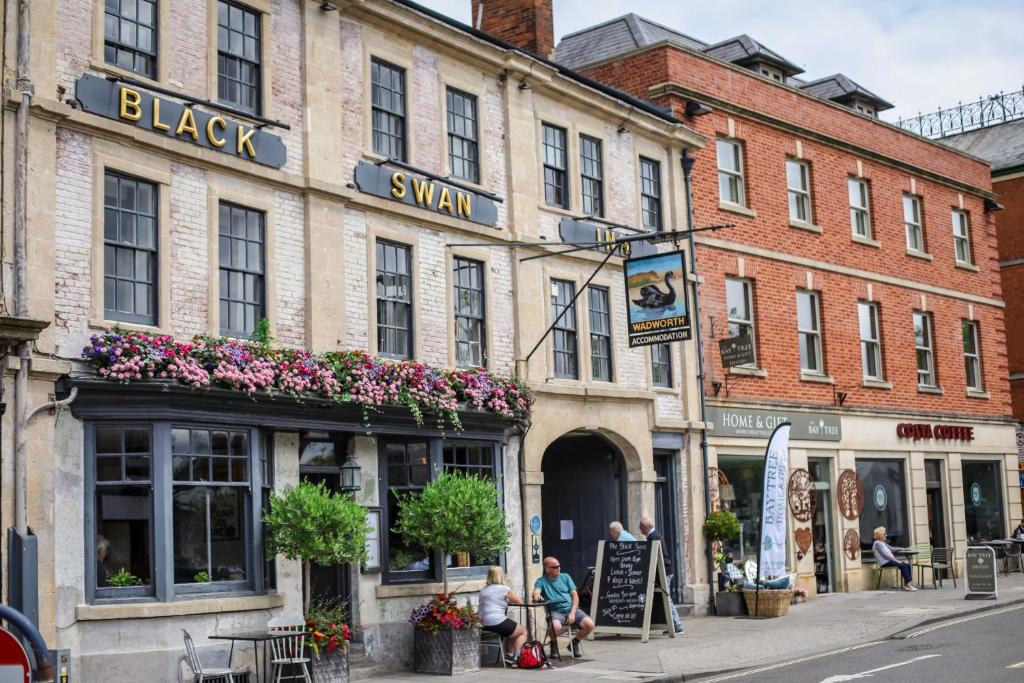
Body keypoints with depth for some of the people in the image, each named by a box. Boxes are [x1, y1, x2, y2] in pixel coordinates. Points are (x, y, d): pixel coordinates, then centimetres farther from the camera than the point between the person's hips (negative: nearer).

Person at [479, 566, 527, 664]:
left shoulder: (483, 590, 14)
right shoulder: (504, 589, -5)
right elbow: (519, 601, 6)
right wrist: (509, 599, 25)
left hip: (484, 625, 8)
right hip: (498, 622, -8)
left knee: (512, 630, 32)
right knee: (523, 632, 15)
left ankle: (509, 655, 25)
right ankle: (515, 657, 2)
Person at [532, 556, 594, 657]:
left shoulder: (565, 577, 14)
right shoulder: (541, 581, 6)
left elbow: (575, 596, 9)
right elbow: (536, 593, -14)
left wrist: (572, 613, -6)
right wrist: (536, 596, -40)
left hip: (571, 608, 3)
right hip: (555, 611, -3)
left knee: (589, 624, -21)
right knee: (556, 626, -38)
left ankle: (574, 642, 9)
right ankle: (553, 645, -2)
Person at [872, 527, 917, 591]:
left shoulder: (883, 543, 19)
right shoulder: (877, 543, -11)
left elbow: (891, 548, 31)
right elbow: (885, 555, -17)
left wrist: (903, 549, 26)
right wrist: (896, 561, -17)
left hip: (889, 561, 10)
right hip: (885, 563, -10)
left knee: (907, 565, -4)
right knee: (903, 566, -24)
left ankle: (906, 584, -12)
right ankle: (908, 585, -22)